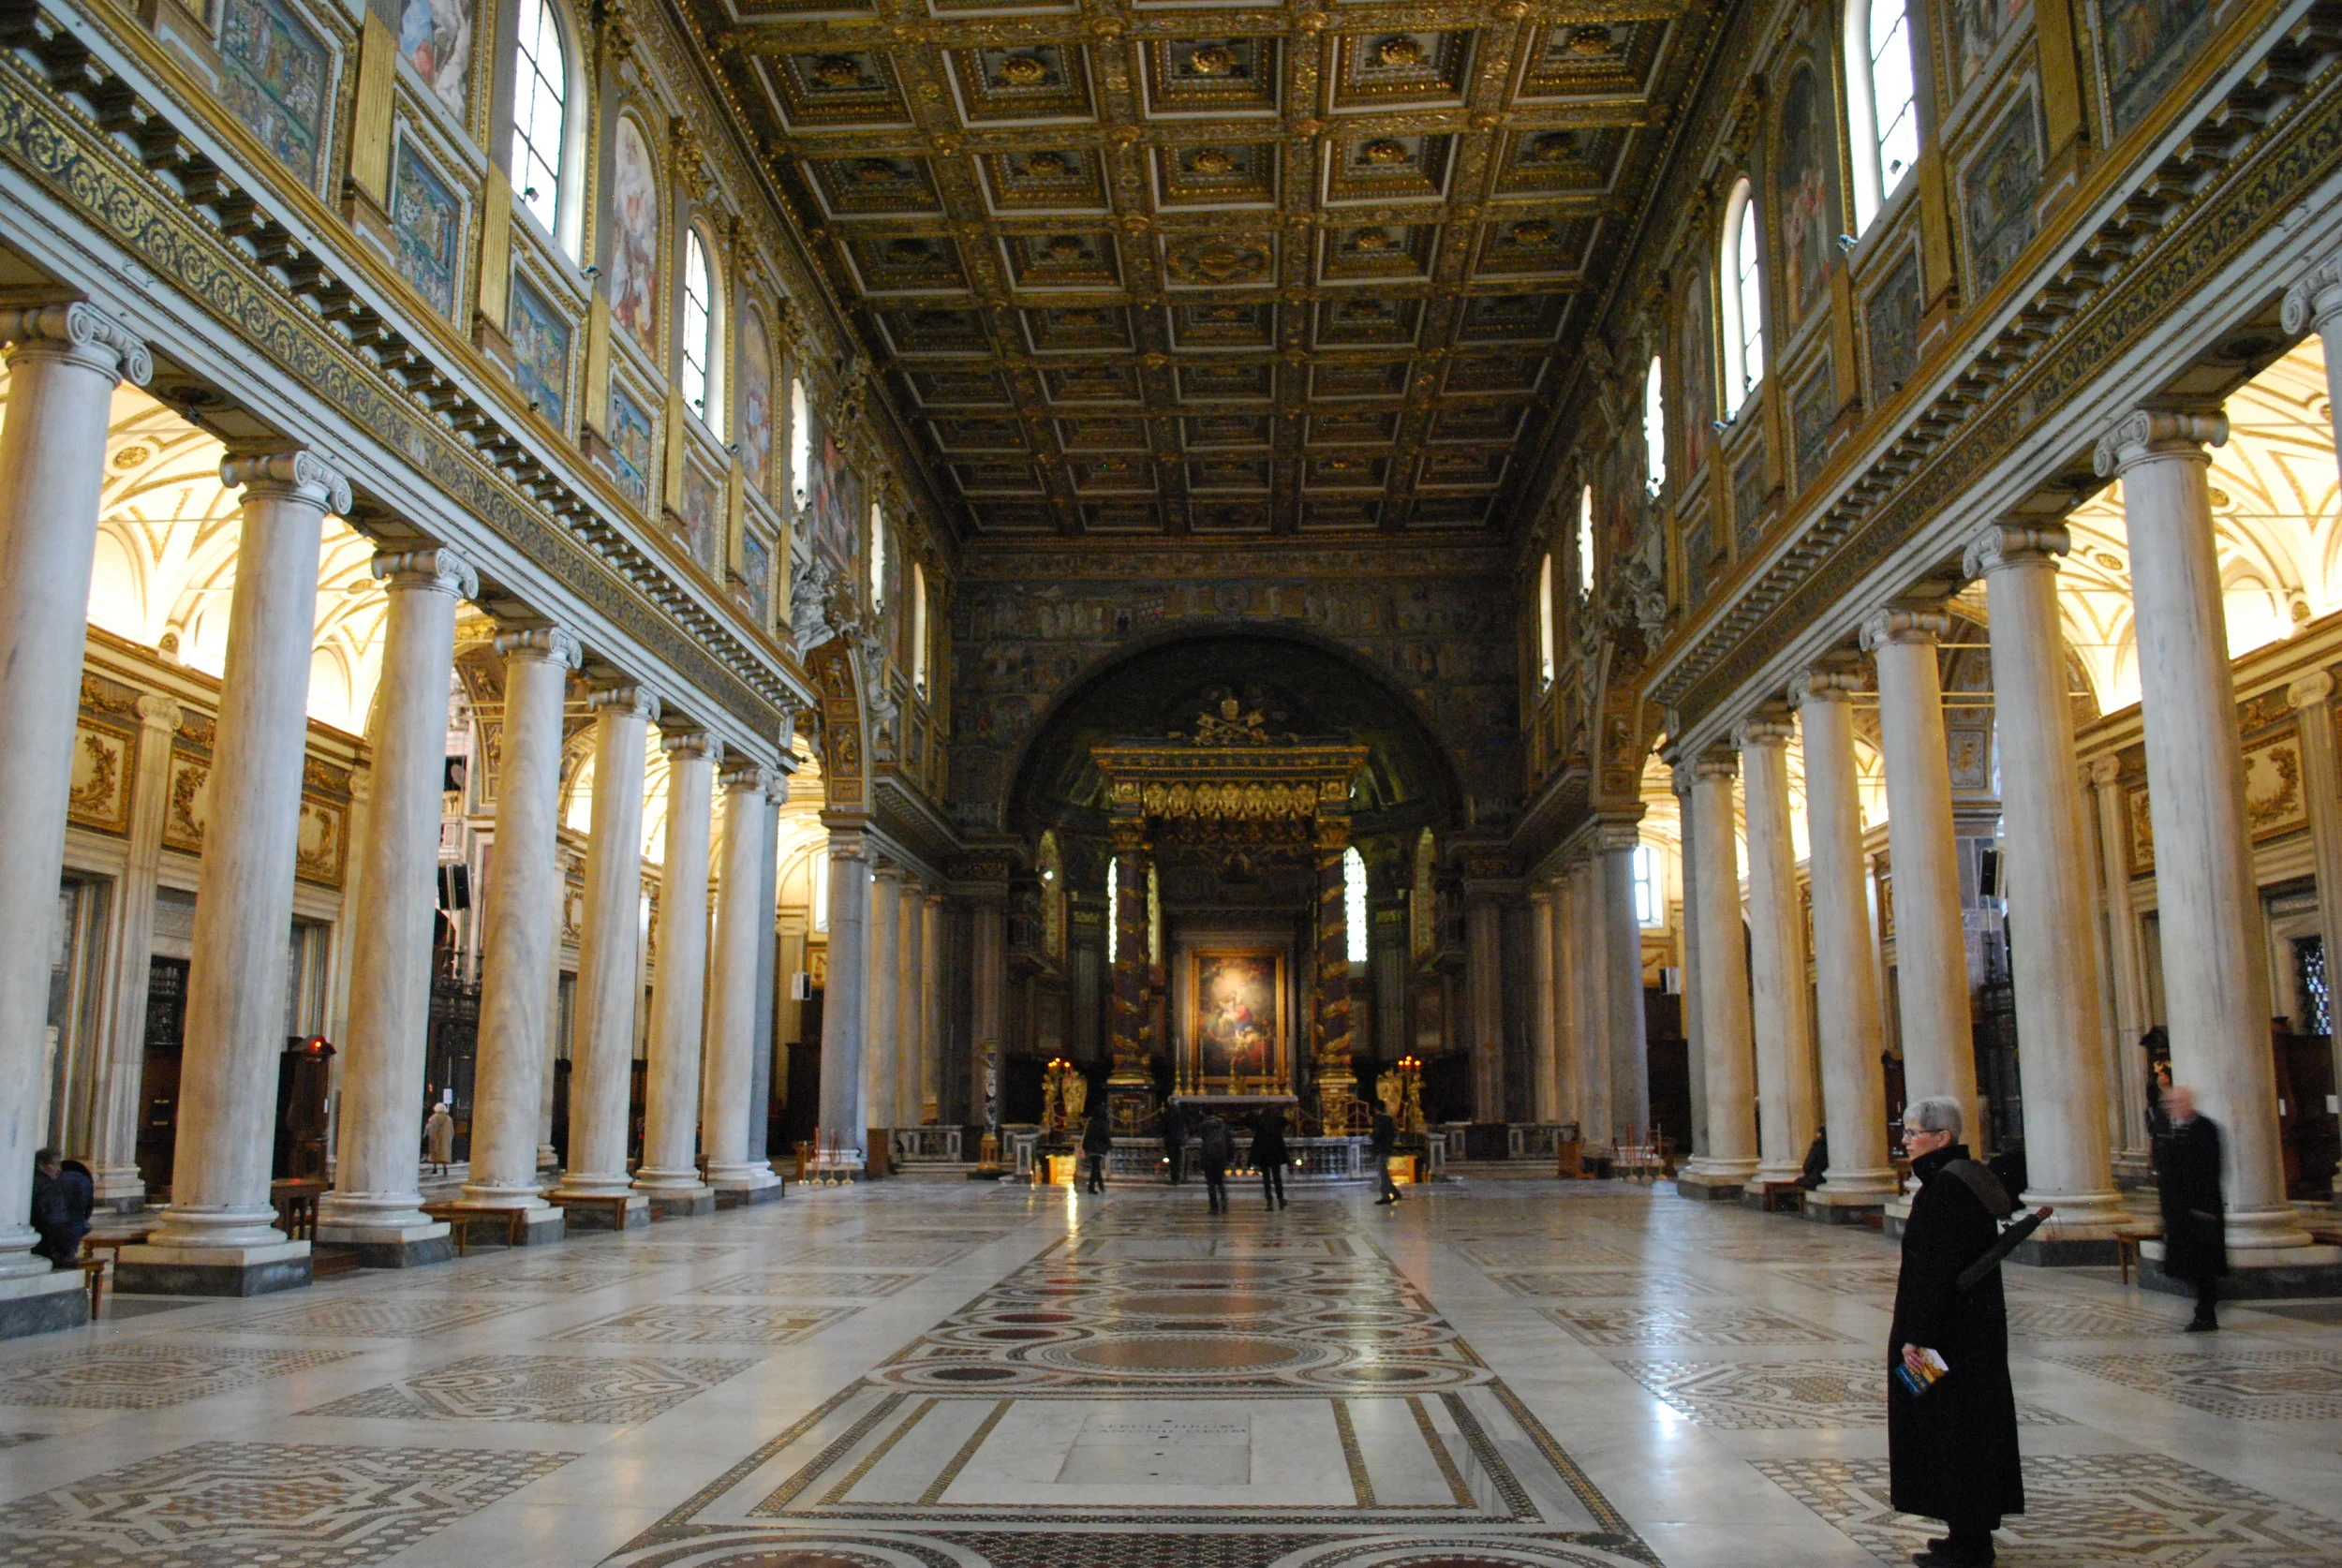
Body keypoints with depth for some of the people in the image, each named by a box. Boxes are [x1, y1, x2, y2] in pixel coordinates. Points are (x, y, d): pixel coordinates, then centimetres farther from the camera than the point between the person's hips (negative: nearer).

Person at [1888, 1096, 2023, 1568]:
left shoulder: (1942, 1189, -21)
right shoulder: (1972, 1178, 9)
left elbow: (1933, 1269, -24)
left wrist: (1915, 1335, -21)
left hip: (1948, 1332, -10)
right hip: (1980, 1328, 10)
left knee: (1949, 1427, -1)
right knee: (1976, 1422, 16)